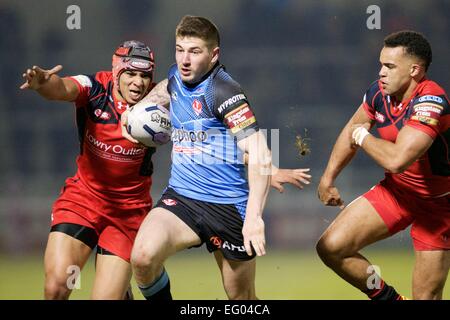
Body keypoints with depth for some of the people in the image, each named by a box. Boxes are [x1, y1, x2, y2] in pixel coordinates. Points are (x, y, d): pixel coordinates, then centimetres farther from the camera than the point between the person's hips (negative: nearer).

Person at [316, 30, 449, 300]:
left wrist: (363, 137, -21)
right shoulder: (380, 91, -8)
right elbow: (351, 131, 13)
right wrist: (328, 178, 15)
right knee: (331, 247, -3)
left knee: (426, 296, -7)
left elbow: (396, 160, -40)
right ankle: (389, 297, 15)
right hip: (396, 190, 7)